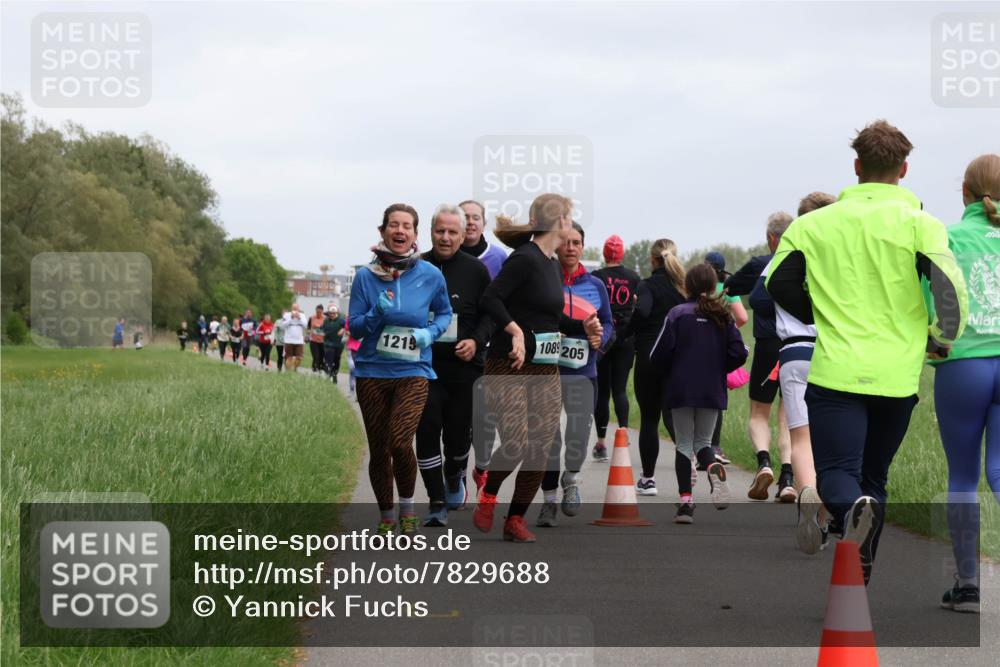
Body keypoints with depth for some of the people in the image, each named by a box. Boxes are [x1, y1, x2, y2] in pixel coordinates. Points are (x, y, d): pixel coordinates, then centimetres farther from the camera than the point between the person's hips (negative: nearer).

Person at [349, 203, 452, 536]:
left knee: (400, 443, -19)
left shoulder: (430, 275, -1)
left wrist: (430, 332, -5)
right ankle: (386, 517, 26)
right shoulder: (365, 276, 0)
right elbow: (354, 325, 2)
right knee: (378, 449, 8)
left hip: (413, 371, -2)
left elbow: (444, 313, 15)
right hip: (373, 371, 2)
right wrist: (377, 314, -17)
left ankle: (407, 509, 4)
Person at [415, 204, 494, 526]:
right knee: (427, 433, -6)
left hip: (464, 365, 0)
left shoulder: (476, 270, 4)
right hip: (423, 366, 0)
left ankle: (454, 479, 38)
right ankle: (437, 503, 3)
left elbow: (490, 314, 6)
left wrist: (477, 341, -9)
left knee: (459, 433, 6)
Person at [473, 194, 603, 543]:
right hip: (509, 367, -8)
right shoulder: (524, 258, -12)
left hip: (546, 369, 8)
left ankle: (516, 519, 12)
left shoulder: (552, 265, 15)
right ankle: (488, 496, 13)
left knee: (541, 447, 2)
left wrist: (583, 327, 10)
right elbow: (490, 298, -20)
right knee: (515, 444, -15)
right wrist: (516, 330, -29)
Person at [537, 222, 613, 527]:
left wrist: (601, 337, -5)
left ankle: (571, 480, 23)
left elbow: (608, 321, 16)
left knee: (579, 437, -9)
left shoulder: (595, 285, 9)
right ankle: (549, 501, 17)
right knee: (547, 438, 2)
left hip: (582, 372, 2)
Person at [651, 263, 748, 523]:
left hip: (681, 391, -2)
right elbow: (739, 354, -2)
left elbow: (659, 354, -9)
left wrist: (669, 373, 11)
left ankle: (685, 501, -2)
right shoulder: (723, 316, 3)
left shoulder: (678, 313, -6)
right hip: (713, 392, 2)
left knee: (684, 445, 7)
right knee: (703, 442, 16)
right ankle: (715, 470, -18)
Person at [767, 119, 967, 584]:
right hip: (897, 375, 1)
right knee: (873, 475, 16)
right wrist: (941, 341, 4)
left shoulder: (817, 223, 4)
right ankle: (856, 584, 15)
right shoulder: (919, 224, -1)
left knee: (836, 472, -2)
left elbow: (779, 283, 4)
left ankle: (854, 510, -38)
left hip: (836, 371, -1)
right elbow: (949, 286, -13)